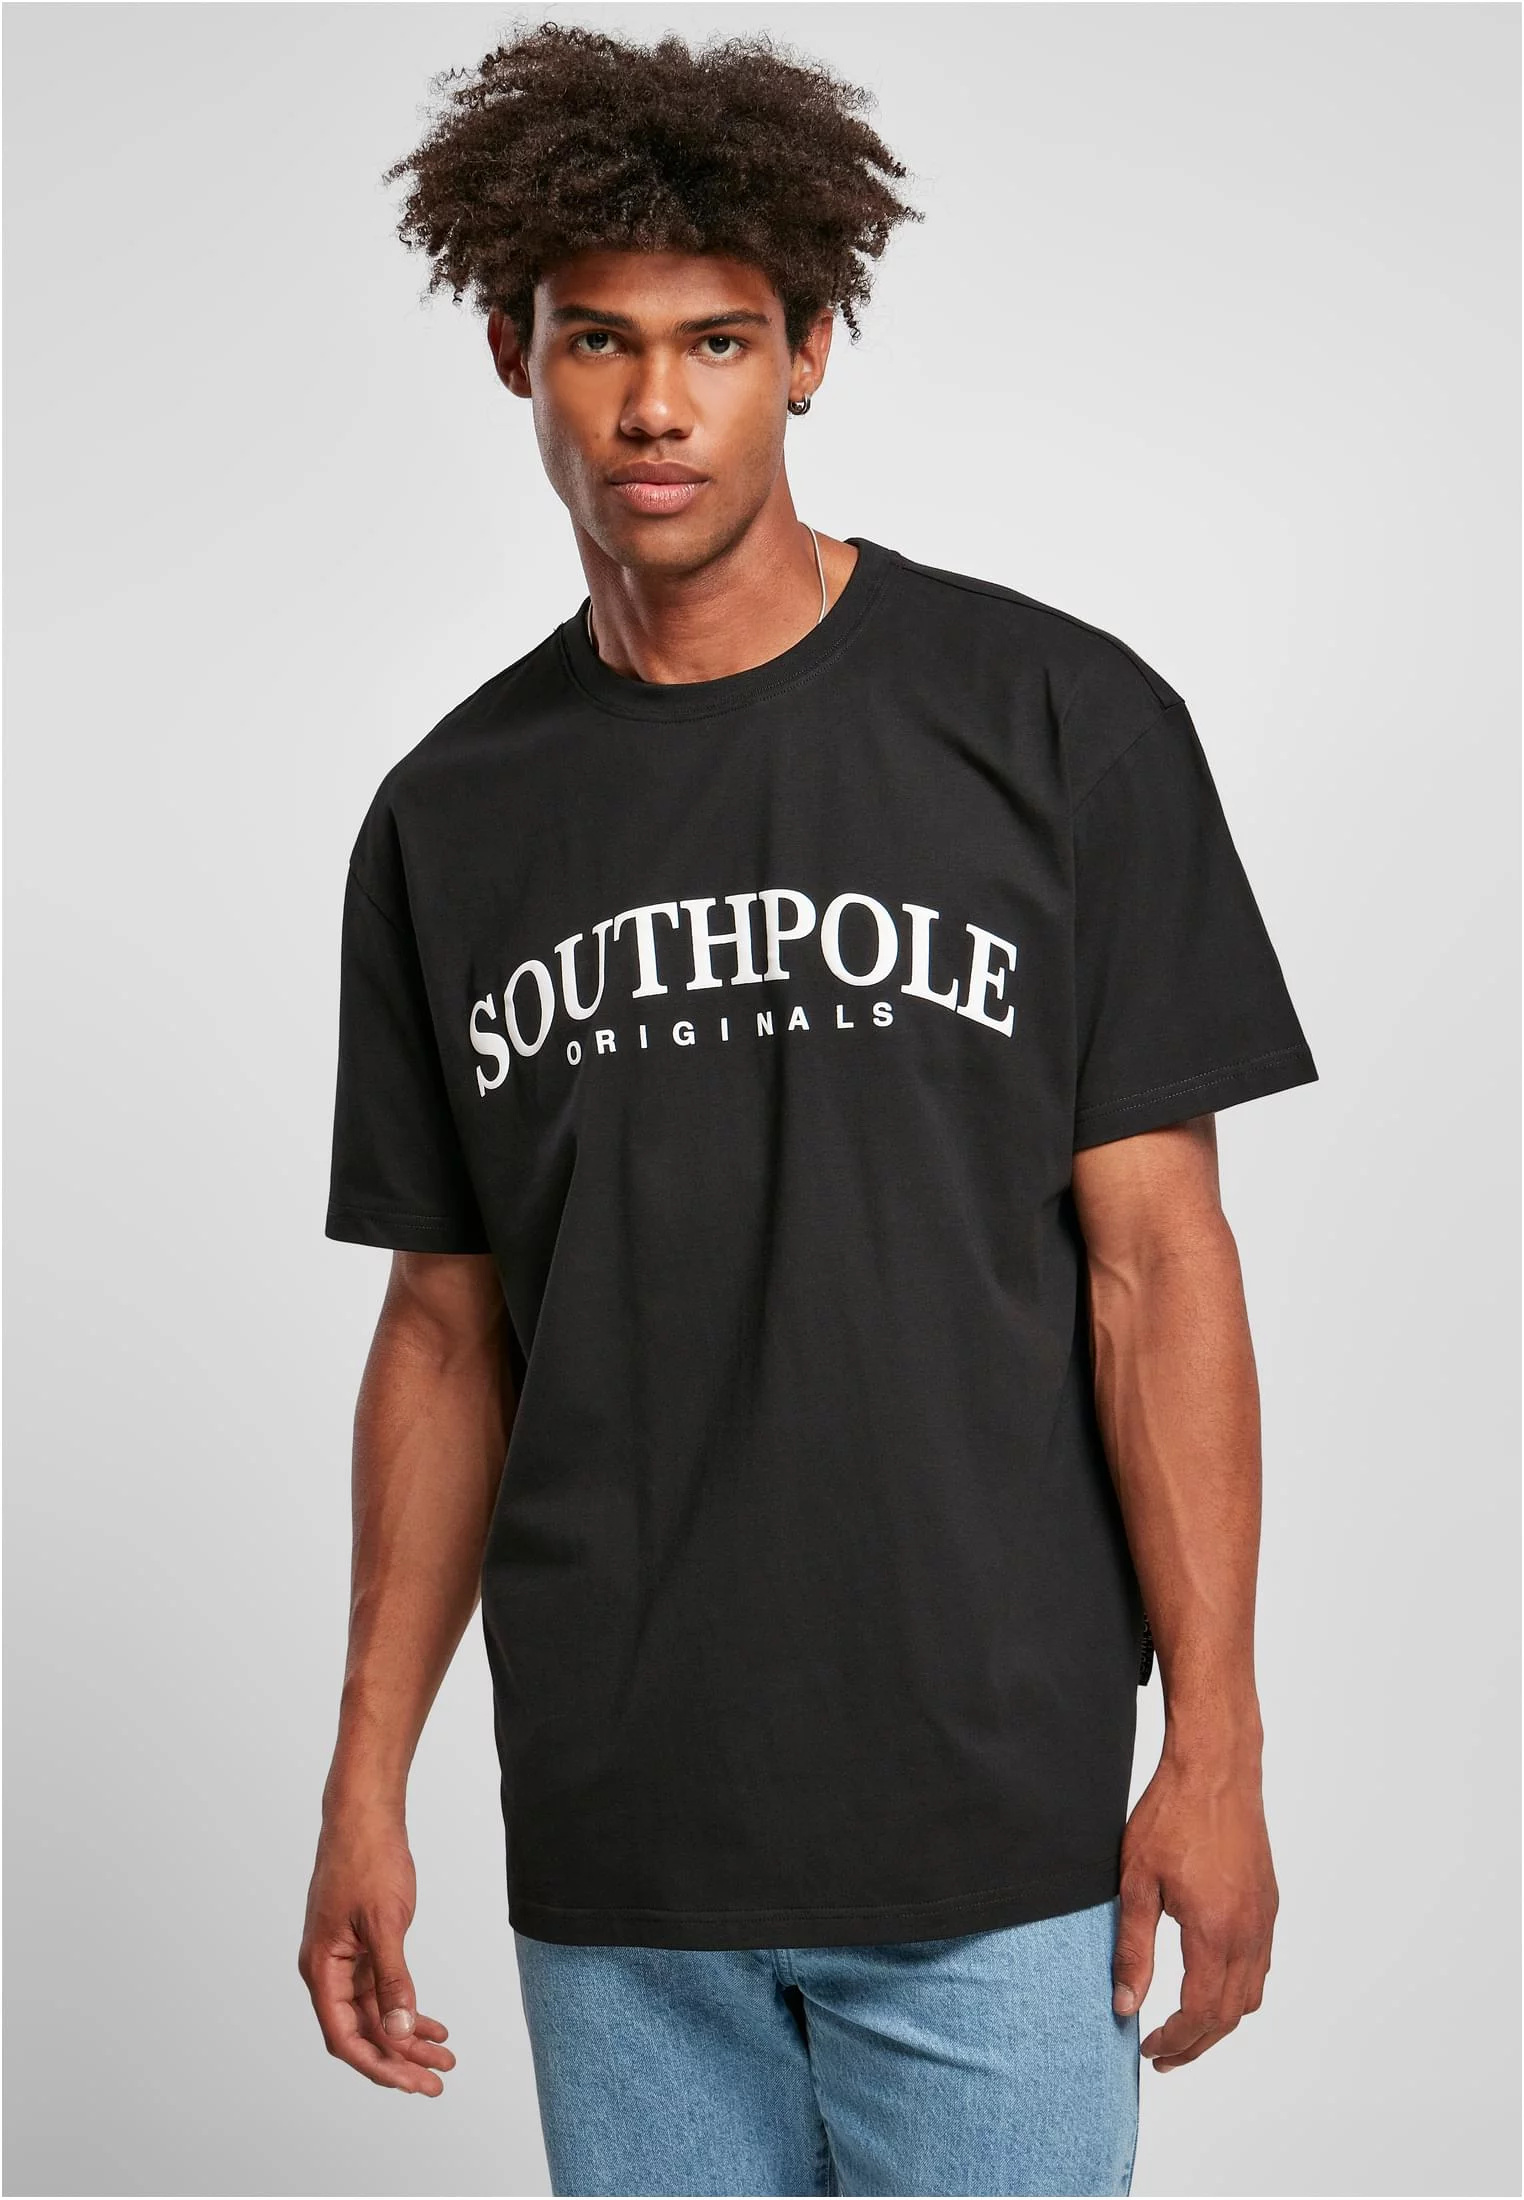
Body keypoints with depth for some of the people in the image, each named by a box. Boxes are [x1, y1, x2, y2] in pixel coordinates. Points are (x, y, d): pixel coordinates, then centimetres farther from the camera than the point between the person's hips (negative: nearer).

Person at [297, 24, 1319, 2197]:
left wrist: (1216, 1745, -9)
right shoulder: (454, 812, 6)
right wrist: (368, 1781, 7)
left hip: (990, 1833, -3)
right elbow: (450, 1324, 10)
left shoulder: (1058, 720, -4)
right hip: (612, 1853, 3)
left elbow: (1156, 1257, -5)